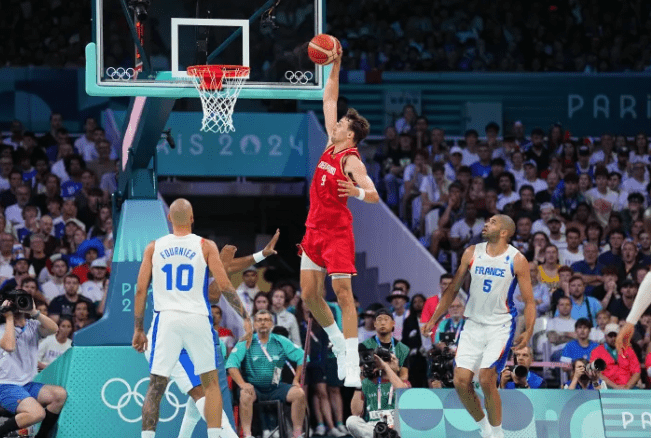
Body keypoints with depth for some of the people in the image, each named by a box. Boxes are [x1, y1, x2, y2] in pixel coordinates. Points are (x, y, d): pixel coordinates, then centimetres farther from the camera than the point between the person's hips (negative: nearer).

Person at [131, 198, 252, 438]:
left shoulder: (153, 248, 6)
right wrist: (245, 316, 6)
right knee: (211, 383, 11)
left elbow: (141, 290, 5)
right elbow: (225, 286, -2)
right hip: (197, 319, -1)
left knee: (156, 386, 4)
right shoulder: (206, 246, 2)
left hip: (166, 319, 1)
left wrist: (138, 329, 11)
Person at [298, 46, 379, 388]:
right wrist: (335, 67, 12)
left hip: (337, 231, -8)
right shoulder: (330, 145, 8)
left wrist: (358, 192, -46)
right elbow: (329, 99, 15)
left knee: (342, 293, -12)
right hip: (314, 229, 8)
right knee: (309, 294, 6)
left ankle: (352, 362, -15)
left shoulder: (351, 161, -13)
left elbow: (375, 196, -25)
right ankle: (339, 346, 22)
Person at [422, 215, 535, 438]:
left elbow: (529, 301, -6)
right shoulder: (472, 253, 3)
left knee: (486, 379, -17)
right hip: (473, 325, 4)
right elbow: (453, 289, 12)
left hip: (500, 326, -4)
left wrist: (528, 331, -20)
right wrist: (433, 319, 9)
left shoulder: (517, 260, -8)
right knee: (461, 381, -4)